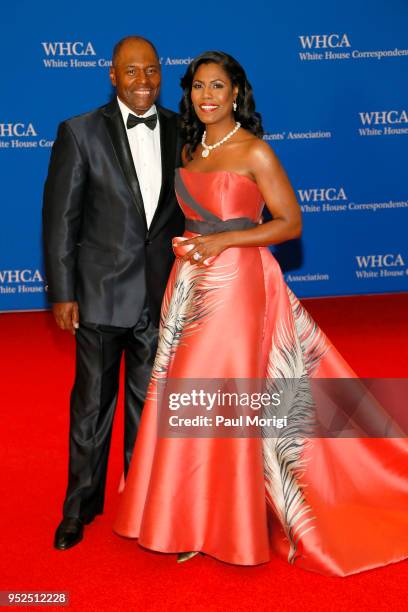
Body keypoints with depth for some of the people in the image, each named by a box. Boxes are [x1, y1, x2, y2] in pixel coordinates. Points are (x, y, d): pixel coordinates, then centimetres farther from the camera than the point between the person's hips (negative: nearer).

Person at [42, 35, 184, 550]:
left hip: (161, 293, 3)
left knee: (149, 400, 16)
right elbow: (60, 216, -5)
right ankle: (81, 503, 30)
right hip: (101, 291, -2)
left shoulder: (181, 132, 3)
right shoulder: (81, 132, -5)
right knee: (92, 403, 11)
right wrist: (61, 292, -8)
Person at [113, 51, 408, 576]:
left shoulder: (254, 151, -7)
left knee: (224, 400, -2)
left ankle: (231, 522, 17)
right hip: (189, 282, 7)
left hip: (235, 282, -6)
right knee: (182, 399, 8)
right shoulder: (189, 149, 12)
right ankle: (192, 518, 25)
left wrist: (224, 240, -17)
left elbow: (290, 222, -9)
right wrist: (184, 246, 3)